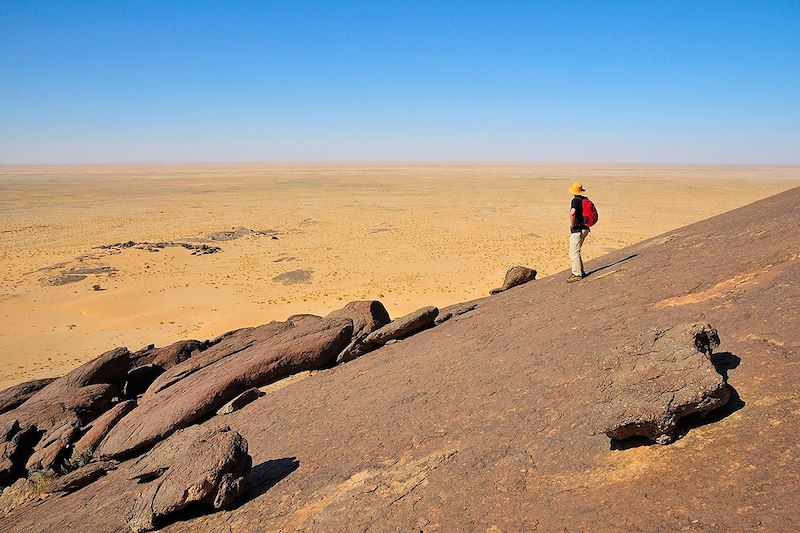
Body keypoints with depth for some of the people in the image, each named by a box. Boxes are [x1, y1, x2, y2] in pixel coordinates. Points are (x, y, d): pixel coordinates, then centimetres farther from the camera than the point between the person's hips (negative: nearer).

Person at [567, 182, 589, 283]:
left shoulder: (575, 200, -15)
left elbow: (572, 212, -34)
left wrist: (571, 224, -20)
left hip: (577, 230, -9)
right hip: (584, 228, 9)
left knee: (574, 253, -5)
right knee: (576, 251, 19)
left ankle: (577, 274, -4)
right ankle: (581, 271, 24)